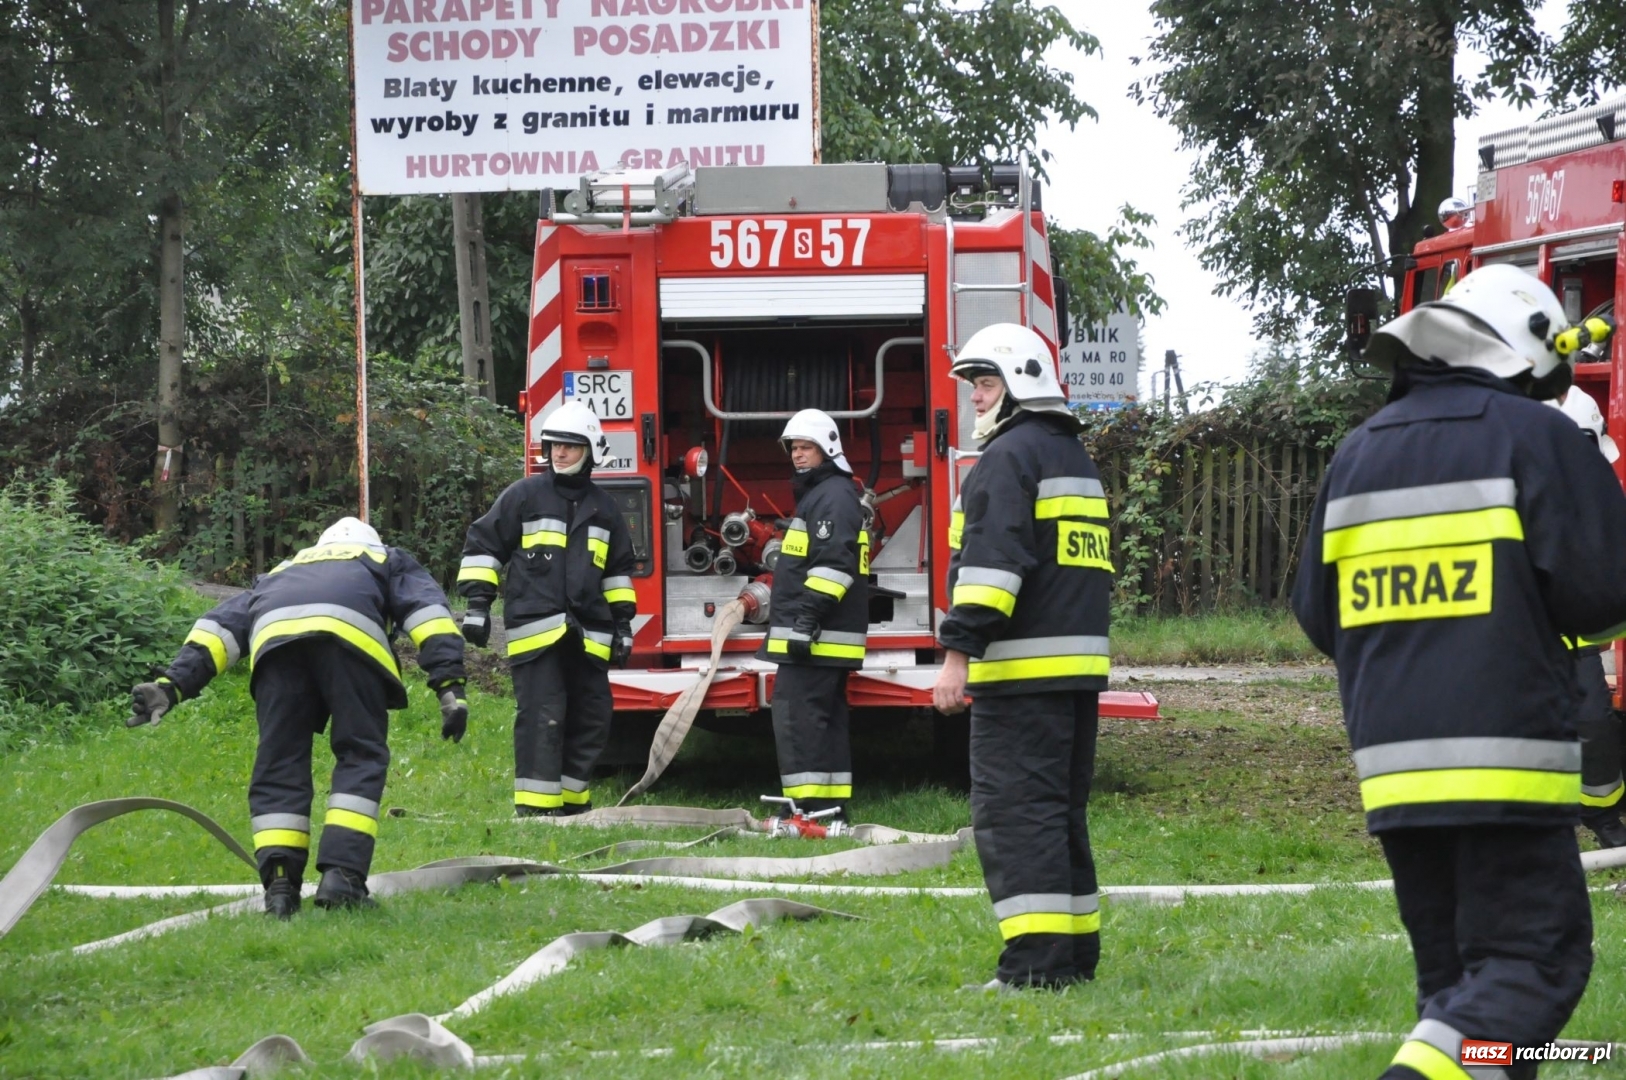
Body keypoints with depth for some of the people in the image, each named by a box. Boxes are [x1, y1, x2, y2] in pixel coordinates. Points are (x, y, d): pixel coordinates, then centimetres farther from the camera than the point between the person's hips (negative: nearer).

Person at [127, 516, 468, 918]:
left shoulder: (280, 573, 45)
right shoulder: (388, 561, 39)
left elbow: (222, 624, 30)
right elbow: (428, 610, 19)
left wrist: (172, 684, 20)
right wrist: (450, 685, 8)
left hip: (274, 635, 2)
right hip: (351, 633, -2)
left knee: (279, 766, 9)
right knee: (361, 756, 7)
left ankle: (279, 884, -3)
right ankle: (341, 875, -7)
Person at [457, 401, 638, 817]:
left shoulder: (604, 508, 15)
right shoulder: (525, 495, 3)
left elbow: (619, 569, 23)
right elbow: (483, 544, 3)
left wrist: (623, 623, 17)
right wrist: (477, 603, -5)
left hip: (588, 637, 5)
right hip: (535, 630, -5)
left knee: (591, 720, 7)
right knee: (541, 718, -12)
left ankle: (573, 802, 19)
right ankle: (534, 806, -12)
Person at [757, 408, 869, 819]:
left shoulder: (834, 495, -11)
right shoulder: (818, 494, 23)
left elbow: (833, 563, -23)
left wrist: (808, 615, -26)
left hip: (818, 635, -11)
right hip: (821, 637, 11)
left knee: (797, 713, -13)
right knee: (825, 717, 10)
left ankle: (808, 804, -16)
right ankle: (831, 807, 12)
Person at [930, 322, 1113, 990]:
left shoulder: (1011, 455, -9)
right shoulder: (1075, 457, 22)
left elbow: (992, 560, -19)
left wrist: (959, 652, -22)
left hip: (1023, 668, -10)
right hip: (1081, 662, 10)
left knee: (1013, 809, -10)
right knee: (1062, 809, 14)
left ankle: (1038, 960, -15)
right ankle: (1076, 950, 16)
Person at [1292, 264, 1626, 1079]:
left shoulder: (1358, 453, 12)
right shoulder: (1533, 439, -5)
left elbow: (1317, 614, 14)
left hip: (1392, 760, 6)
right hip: (1504, 761, -6)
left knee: (1450, 970, 13)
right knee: (1529, 959, -5)